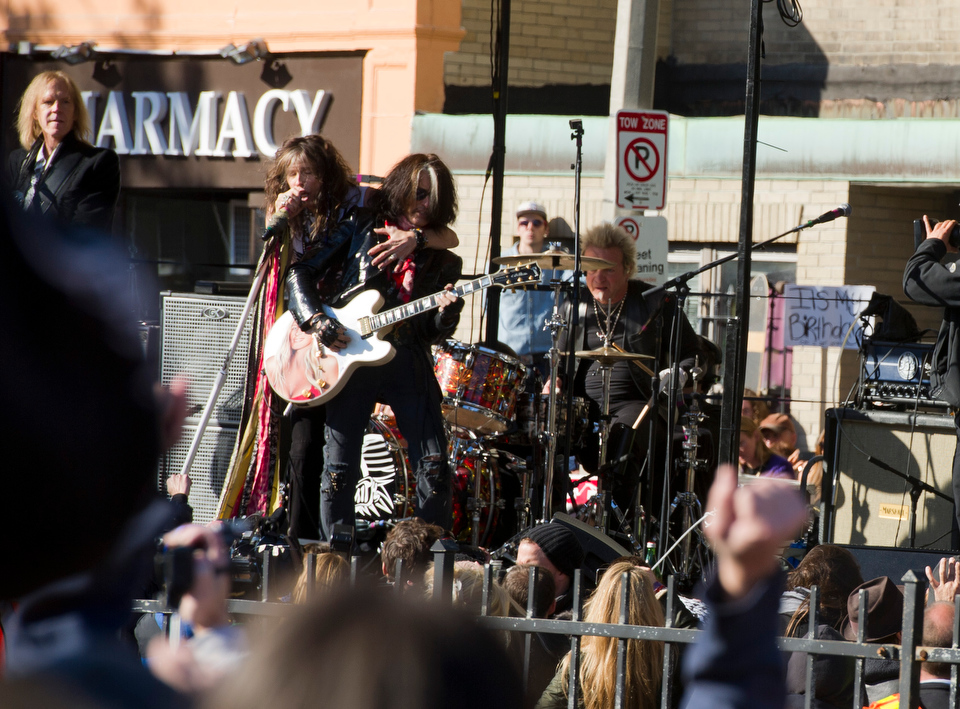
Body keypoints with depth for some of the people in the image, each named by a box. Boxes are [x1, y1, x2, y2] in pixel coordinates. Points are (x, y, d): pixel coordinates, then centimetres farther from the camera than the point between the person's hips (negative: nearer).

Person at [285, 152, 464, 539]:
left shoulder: (441, 259, 10)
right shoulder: (360, 229, 7)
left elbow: (430, 334, 5)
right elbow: (300, 274, 5)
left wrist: (445, 313, -17)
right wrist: (316, 320, -9)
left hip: (408, 363, 1)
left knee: (434, 468, -6)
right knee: (339, 470, 0)